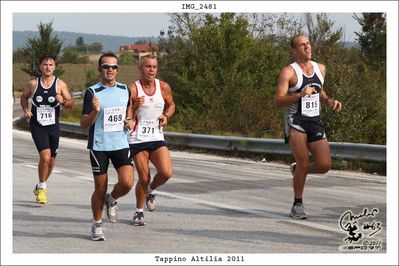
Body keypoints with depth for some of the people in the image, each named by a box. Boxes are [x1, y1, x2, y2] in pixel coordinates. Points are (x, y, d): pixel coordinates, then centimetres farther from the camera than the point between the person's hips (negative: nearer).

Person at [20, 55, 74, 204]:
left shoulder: (60, 84, -2)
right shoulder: (33, 84, -2)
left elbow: (71, 103, 1)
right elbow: (24, 97, 16)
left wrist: (63, 101, -20)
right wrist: (26, 110, -2)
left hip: (53, 126, 2)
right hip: (37, 126, -2)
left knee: (51, 160, 11)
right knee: (45, 156, -19)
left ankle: (40, 187, 35)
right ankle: (42, 188, 1)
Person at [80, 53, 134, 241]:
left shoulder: (125, 90, 6)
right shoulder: (92, 92, -7)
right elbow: (84, 124, -8)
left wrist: (129, 122, 3)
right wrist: (95, 111, -27)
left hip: (121, 144, 3)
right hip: (98, 146, -3)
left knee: (127, 183, -15)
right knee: (100, 188, 4)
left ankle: (111, 200, 19)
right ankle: (97, 225, 24)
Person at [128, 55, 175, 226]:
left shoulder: (164, 87, 2)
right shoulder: (132, 89, -9)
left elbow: (171, 105, 20)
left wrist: (166, 116, -1)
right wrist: (135, 107, -28)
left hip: (157, 138, 3)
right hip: (137, 140, -3)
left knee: (166, 173, -15)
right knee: (144, 178, -2)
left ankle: (151, 191, 19)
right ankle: (139, 212, 22)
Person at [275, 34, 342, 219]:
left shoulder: (320, 68, 12)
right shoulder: (288, 72, -8)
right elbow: (278, 101, -15)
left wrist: (329, 101, 9)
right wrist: (300, 94, -28)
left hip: (315, 121, 5)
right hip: (295, 122, -5)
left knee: (324, 166, -5)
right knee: (304, 164, -14)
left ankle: (297, 169, 27)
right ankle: (297, 204, 5)